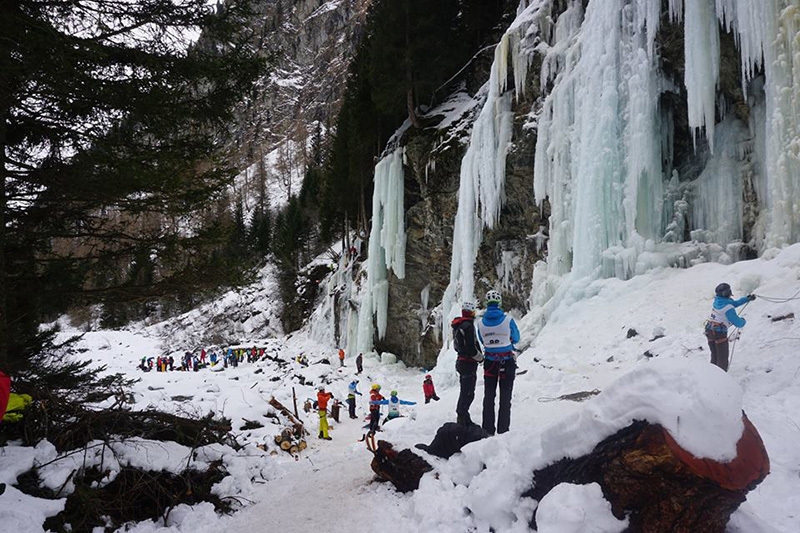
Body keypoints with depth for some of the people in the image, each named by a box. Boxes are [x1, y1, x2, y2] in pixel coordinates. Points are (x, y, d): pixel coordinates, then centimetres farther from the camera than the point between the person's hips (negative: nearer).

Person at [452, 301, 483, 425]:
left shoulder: (458, 326, 12)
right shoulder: (468, 326, -18)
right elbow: (471, 347, -23)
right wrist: (481, 357, -6)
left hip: (461, 360, 10)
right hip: (469, 363, -10)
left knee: (465, 392, 18)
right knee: (468, 393, -6)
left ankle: (464, 418, 27)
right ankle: (462, 418, -4)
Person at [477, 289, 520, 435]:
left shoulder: (480, 323, -8)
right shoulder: (508, 320, -15)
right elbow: (516, 339, 1)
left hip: (489, 362, 2)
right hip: (507, 362, -2)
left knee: (489, 396, 14)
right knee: (505, 397, 9)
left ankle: (488, 430, 17)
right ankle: (503, 430, 11)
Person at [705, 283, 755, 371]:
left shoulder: (717, 300, 5)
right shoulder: (728, 308, -18)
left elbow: (734, 303, 21)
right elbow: (737, 323, -14)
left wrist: (747, 299, 20)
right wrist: (743, 321, 8)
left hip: (709, 330, 8)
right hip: (719, 333, -8)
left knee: (714, 356, 20)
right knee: (722, 358, 5)